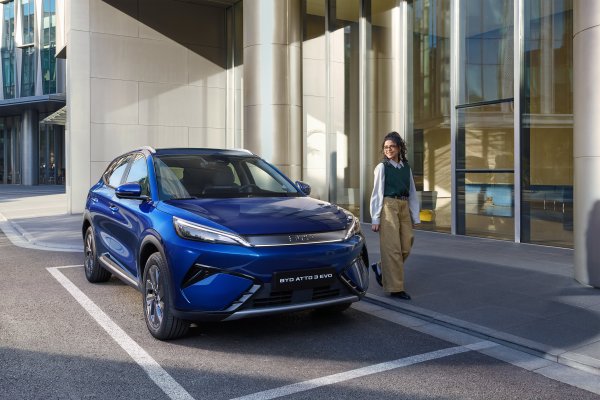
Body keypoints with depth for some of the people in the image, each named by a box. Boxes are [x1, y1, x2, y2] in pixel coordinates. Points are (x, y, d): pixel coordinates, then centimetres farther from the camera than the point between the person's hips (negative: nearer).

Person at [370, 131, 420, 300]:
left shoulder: (406, 168, 11)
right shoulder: (382, 167, -1)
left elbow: (412, 193, 13)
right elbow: (377, 193, -3)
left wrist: (415, 217, 11)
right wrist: (375, 219, -7)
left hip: (405, 208, 5)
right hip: (388, 207, -5)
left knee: (405, 248, 7)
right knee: (392, 247, -3)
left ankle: (381, 269, 30)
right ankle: (395, 287, 5)